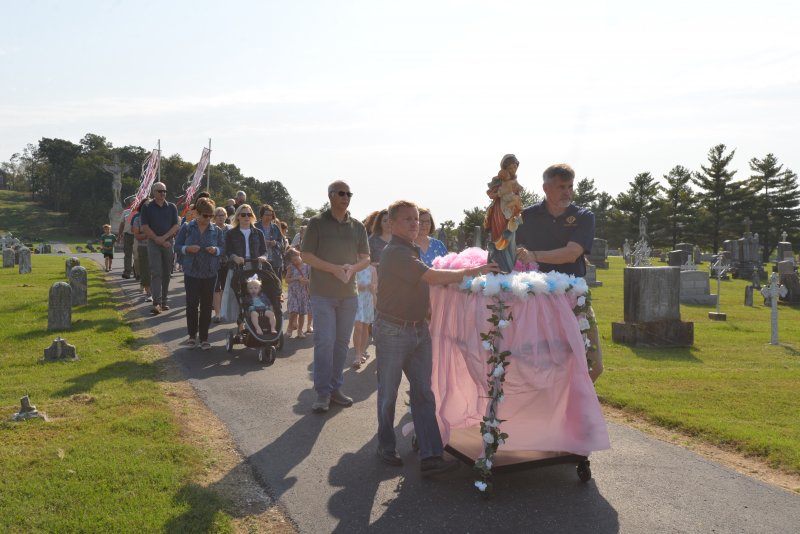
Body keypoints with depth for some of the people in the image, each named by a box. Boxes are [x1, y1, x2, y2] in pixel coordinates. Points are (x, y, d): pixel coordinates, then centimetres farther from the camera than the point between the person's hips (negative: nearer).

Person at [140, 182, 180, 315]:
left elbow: (176, 226, 2)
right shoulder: (147, 208, 3)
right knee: (156, 272, -11)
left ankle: (163, 301, 15)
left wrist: (164, 238, -10)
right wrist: (158, 240, -10)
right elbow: (145, 227, -3)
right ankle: (157, 303, -18)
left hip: (169, 242, 3)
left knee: (166, 273, 6)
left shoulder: (172, 207, 8)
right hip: (153, 243, -3)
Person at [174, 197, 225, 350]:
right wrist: (187, 249, -17)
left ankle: (204, 338, 12)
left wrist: (216, 250, -15)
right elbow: (177, 246, 2)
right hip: (191, 272, -1)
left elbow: (223, 248, 7)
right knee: (192, 303, 2)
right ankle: (192, 335, 18)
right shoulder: (187, 228, -1)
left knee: (206, 305, 4)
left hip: (210, 273, 1)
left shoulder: (216, 230, 2)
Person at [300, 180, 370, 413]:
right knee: (325, 341, -6)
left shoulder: (358, 226, 9)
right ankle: (323, 392, 2)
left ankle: (335, 387, 19)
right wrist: (334, 268, -17)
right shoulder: (317, 223, -1)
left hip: (349, 293, 4)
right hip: (323, 293, -4)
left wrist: (352, 268, -11)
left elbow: (365, 258, 12)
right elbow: (306, 255, -5)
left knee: (342, 341, 9)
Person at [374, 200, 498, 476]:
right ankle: (386, 446, 24)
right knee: (388, 393, 7)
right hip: (393, 331, -8)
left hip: (419, 329, 8)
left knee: (423, 393, 2)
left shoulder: (413, 250, 13)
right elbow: (431, 276, -26)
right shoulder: (395, 252, -17)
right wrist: (471, 272, -24)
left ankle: (430, 456, 2)